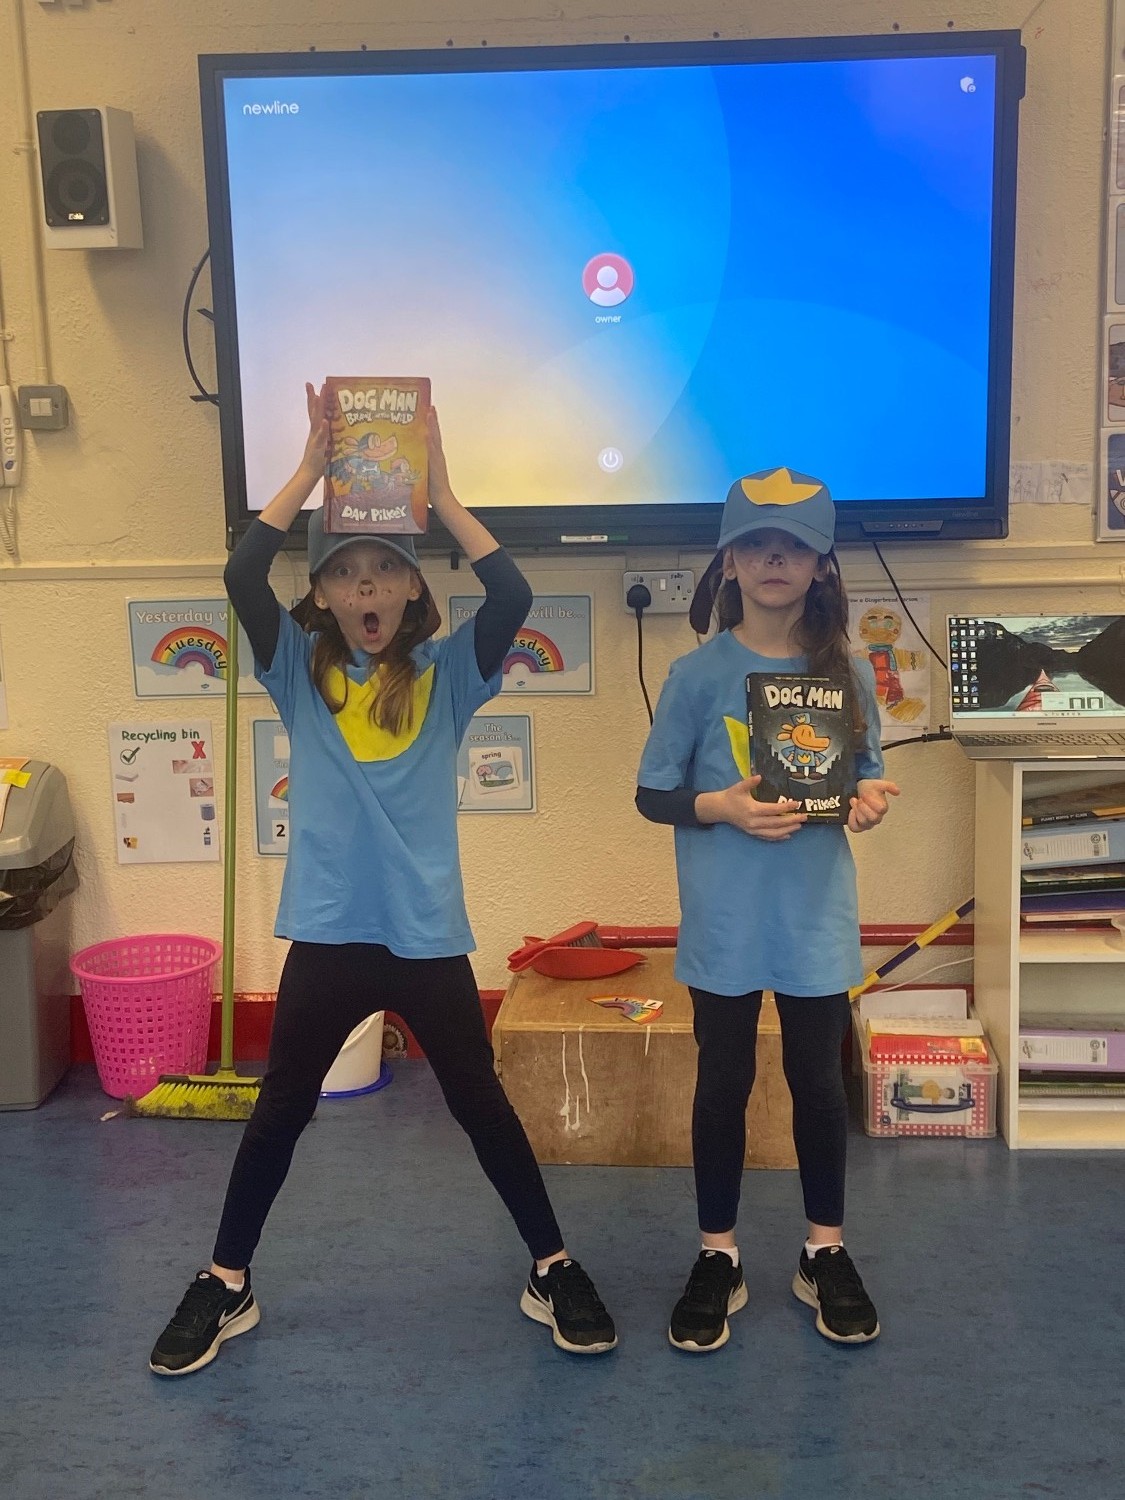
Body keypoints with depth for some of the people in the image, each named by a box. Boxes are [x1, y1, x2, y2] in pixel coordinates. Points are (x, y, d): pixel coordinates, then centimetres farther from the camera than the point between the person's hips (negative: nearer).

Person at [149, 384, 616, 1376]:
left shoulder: (448, 675, -1)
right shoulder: (298, 671, 0)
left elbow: (513, 596, -17)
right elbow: (241, 577, -15)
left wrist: (438, 489, -15)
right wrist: (311, 468, -14)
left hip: (428, 935, 0)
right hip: (328, 935, 1)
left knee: (482, 1105, 10)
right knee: (280, 1109, 13)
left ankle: (553, 1270, 27)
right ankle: (226, 1285, 32)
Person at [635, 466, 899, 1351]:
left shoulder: (847, 670, 0)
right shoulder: (699, 673, -7)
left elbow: (867, 774, 10)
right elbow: (652, 795, -4)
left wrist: (873, 797, -13)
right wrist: (722, 807, -21)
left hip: (817, 914, 2)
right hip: (725, 920, -1)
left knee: (818, 1078, 12)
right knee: (724, 1081, 11)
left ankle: (826, 1254, 31)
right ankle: (718, 1259, 27)